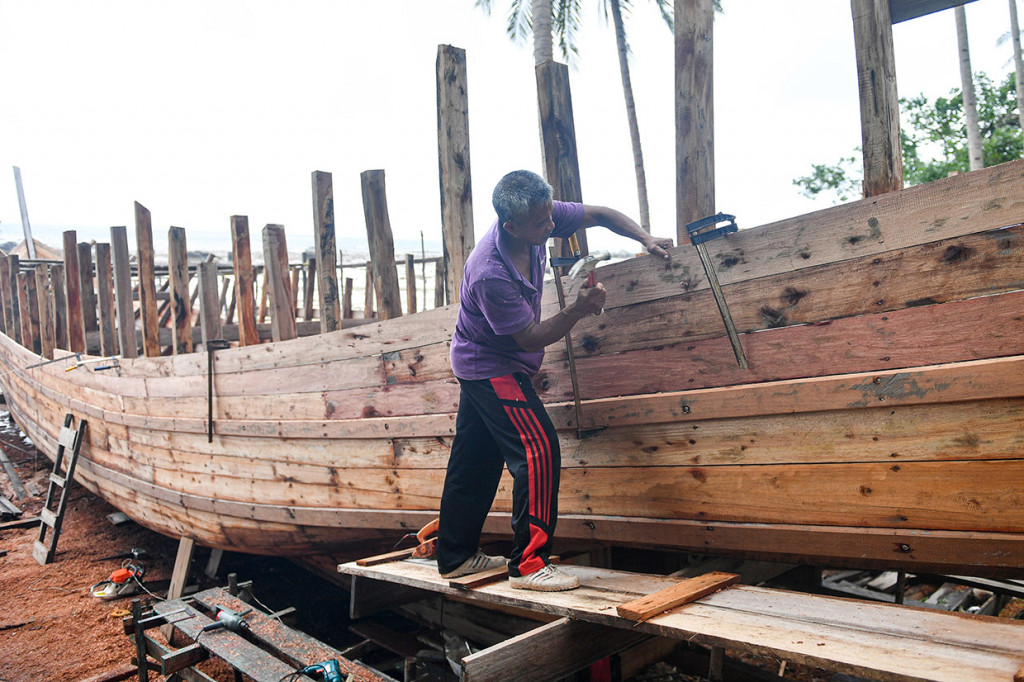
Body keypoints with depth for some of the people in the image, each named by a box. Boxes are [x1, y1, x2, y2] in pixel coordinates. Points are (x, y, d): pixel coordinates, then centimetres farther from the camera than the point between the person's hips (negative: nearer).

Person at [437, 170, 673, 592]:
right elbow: (530, 338, -24)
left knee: (475, 459, 14)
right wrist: (579, 310, -30)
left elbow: (598, 214, -1)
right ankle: (528, 564, -4)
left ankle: (456, 556, 27)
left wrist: (645, 239, -11)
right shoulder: (491, 275, -33)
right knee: (537, 449, -13)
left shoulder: (538, 219, -12)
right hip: (494, 368, -9)